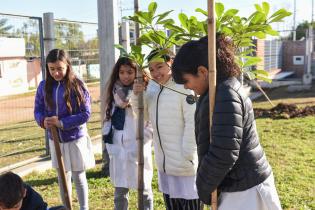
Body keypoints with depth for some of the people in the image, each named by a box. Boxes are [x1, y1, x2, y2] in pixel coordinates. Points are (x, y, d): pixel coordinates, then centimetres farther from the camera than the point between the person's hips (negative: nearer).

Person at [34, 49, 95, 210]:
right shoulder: (44, 86, -2)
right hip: (55, 139, 4)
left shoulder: (77, 85, -14)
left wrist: (62, 123, -23)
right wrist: (43, 121, -18)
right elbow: (38, 110, 4)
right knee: (62, 177, 17)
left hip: (75, 138, -4)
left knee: (78, 177, 8)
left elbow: (86, 113, -15)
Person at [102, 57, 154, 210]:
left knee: (144, 190, 11)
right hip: (118, 149, 5)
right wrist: (109, 145, 0)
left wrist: (143, 141, -16)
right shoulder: (114, 92, 8)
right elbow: (108, 119, 10)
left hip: (139, 149, -4)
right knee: (119, 191, 15)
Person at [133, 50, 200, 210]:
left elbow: (193, 123, -21)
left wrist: (187, 156, -17)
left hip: (184, 164, -7)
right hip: (164, 163, 8)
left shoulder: (185, 87, -19)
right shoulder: (152, 86, 6)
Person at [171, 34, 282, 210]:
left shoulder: (225, 95, -22)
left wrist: (204, 187, -12)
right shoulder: (220, 91, 9)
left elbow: (223, 154, -27)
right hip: (239, 185, 9)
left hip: (245, 191, -9)